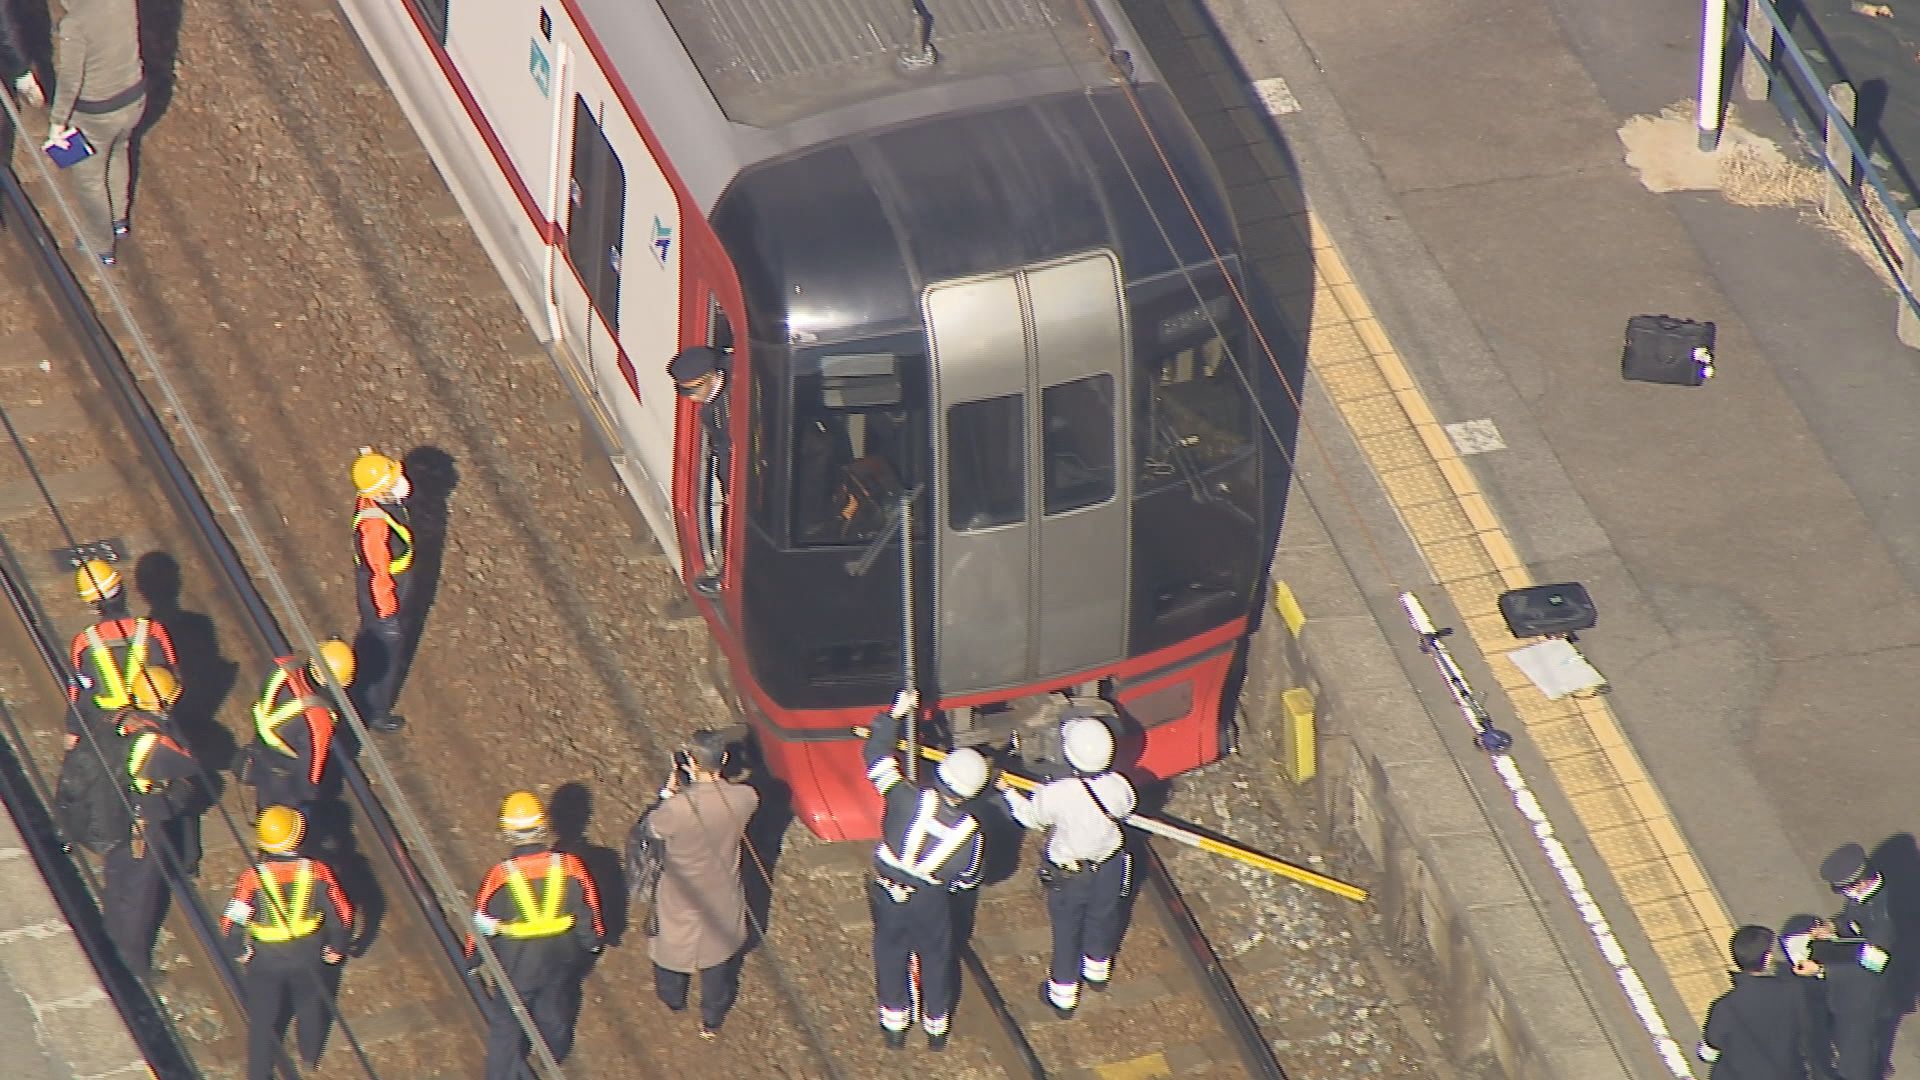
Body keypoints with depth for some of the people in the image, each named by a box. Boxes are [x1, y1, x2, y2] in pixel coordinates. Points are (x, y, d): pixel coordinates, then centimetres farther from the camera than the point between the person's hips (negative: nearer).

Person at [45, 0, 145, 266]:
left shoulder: (73, 25, -35)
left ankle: (100, 248, 41)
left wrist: (57, 121, -9)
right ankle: (118, 219, 57)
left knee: (89, 178, 21)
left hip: (94, 113, -6)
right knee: (118, 151, 36)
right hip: (133, 98, 6)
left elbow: (69, 82, -24)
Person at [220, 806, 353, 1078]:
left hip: (265, 961, -2)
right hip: (309, 958, 2)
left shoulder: (252, 877, -24)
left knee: (262, 1017, 16)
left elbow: (231, 922, -20)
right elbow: (342, 915, -11)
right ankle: (310, 1057, 50)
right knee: (310, 1004, 28)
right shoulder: (317, 872, -19)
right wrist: (337, 948, 6)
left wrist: (238, 951, 0)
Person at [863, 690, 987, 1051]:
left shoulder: (907, 800, -25)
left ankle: (894, 1024, 37)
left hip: (887, 895, 0)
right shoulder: (969, 831, -20)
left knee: (890, 956, 21)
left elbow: (876, 755, -14)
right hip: (930, 903, 0)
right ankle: (937, 1026, 39)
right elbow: (967, 878, -5)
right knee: (935, 959, 23)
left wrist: (895, 714, -3)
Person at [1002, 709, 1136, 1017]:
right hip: (1109, 867, 3)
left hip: (1069, 874, -3)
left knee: (1066, 929, 21)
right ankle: (1098, 970, 57)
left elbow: (1031, 817, -14)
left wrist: (1007, 791, 1)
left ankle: (1063, 994, 40)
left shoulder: (1056, 794, -36)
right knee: (1103, 917, 30)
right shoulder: (1117, 785, -28)